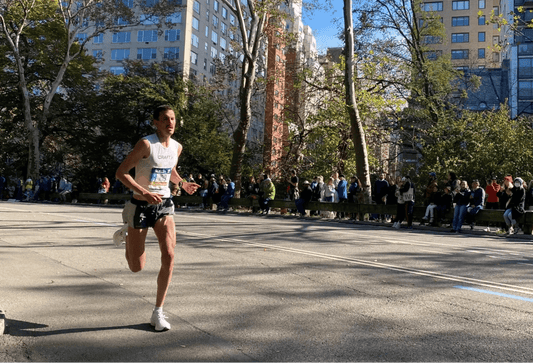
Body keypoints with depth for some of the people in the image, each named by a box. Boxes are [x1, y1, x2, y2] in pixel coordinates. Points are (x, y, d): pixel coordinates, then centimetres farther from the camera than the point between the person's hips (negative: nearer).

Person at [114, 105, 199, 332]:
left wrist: (183, 184, 7)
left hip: (164, 205, 4)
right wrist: (145, 193, -27)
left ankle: (158, 313, 2)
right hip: (141, 206, -4)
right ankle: (127, 237, 41)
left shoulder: (177, 147, 5)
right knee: (136, 267, 4)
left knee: (168, 257, -13)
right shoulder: (146, 144, -15)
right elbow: (121, 172, -15)